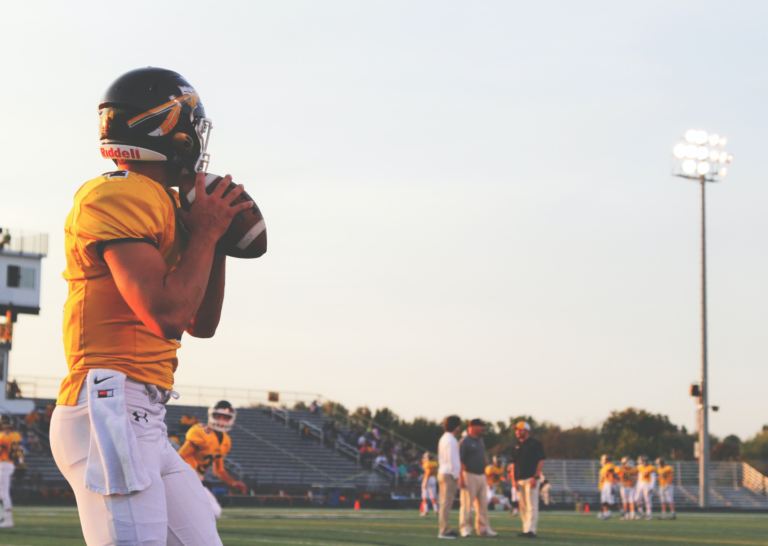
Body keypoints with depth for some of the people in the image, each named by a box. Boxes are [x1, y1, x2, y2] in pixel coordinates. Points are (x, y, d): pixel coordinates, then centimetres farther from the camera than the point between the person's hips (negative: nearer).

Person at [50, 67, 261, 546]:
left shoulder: (162, 204, 19)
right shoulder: (118, 197, -10)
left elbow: (202, 324, 25)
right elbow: (167, 315, -20)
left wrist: (218, 241, 14)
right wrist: (204, 233, -7)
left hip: (145, 423, 10)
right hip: (109, 411, -10)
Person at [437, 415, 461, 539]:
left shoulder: (443, 439, 15)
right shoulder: (451, 440, -14)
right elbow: (451, 459, -19)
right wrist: (455, 475, -14)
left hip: (442, 472, 10)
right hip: (449, 474, -10)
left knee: (444, 503, 13)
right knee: (446, 503, -8)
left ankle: (445, 529, 18)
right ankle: (445, 530, -8)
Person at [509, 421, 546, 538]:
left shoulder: (535, 444, -2)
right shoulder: (517, 446, 17)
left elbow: (541, 461, -7)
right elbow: (513, 464, 18)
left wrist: (535, 477, -15)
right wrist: (513, 480, 7)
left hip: (531, 479, -7)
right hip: (519, 480, 7)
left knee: (531, 505, -11)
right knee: (523, 506, 7)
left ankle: (531, 530, -15)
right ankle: (525, 529, 10)